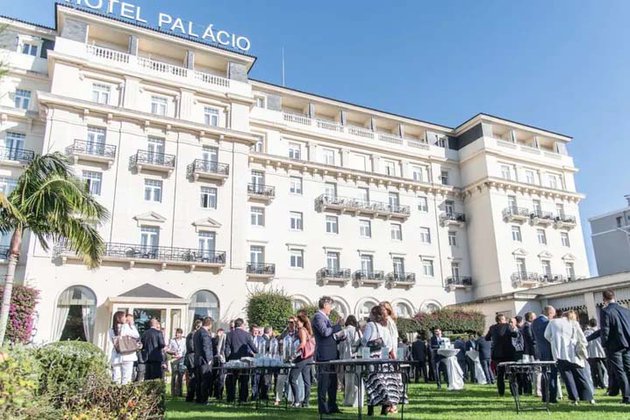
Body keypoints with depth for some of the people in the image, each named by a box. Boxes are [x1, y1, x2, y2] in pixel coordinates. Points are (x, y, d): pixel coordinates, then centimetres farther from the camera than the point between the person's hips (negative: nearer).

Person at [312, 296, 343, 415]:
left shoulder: (325, 317, 20)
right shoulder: (318, 316, -11)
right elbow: (325, 332, -24)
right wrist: (338, 326, -16)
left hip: (331, 355, 10)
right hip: (324, 355, -10)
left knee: (333, 382, 14)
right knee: (324, 382, -4)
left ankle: (332, 406, 23)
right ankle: (323, 408, 3)